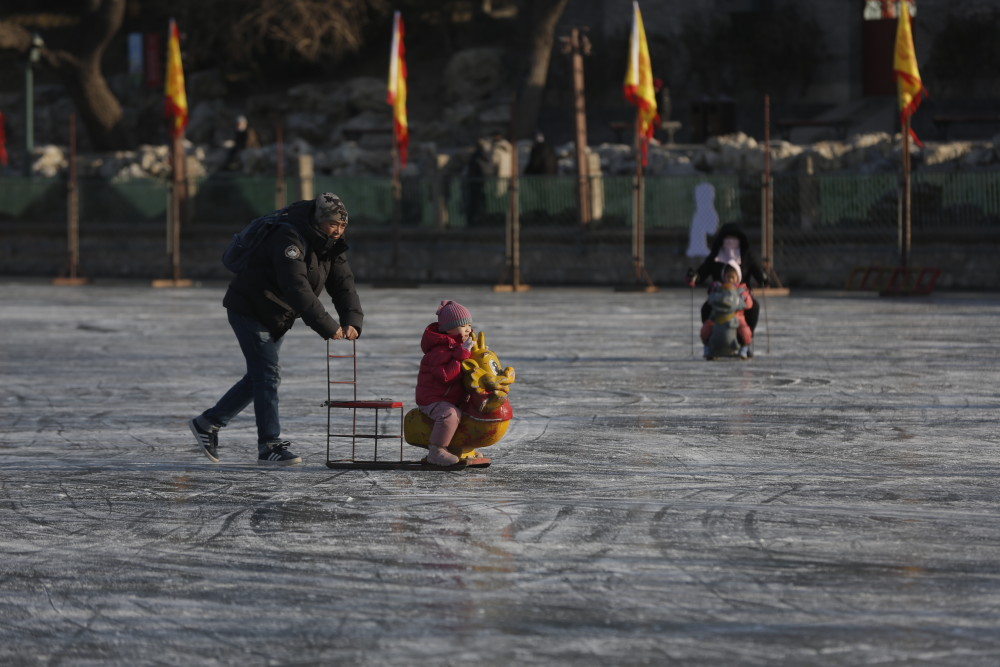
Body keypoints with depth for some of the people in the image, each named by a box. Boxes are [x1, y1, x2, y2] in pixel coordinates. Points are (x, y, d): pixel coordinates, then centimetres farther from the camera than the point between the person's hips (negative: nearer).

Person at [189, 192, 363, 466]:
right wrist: (328, 328, -41)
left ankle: (207, 423, 25)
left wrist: (352, 321, -25)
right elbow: (297, 289, -39)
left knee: (262, 376, 13)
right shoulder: (290, 238, -29)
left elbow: (344, 284, -6)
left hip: (276, 318, 9)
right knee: (268, 374, -12)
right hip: (249, 309, -9)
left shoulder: (331, 245, -1)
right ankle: (270, 447, -10)